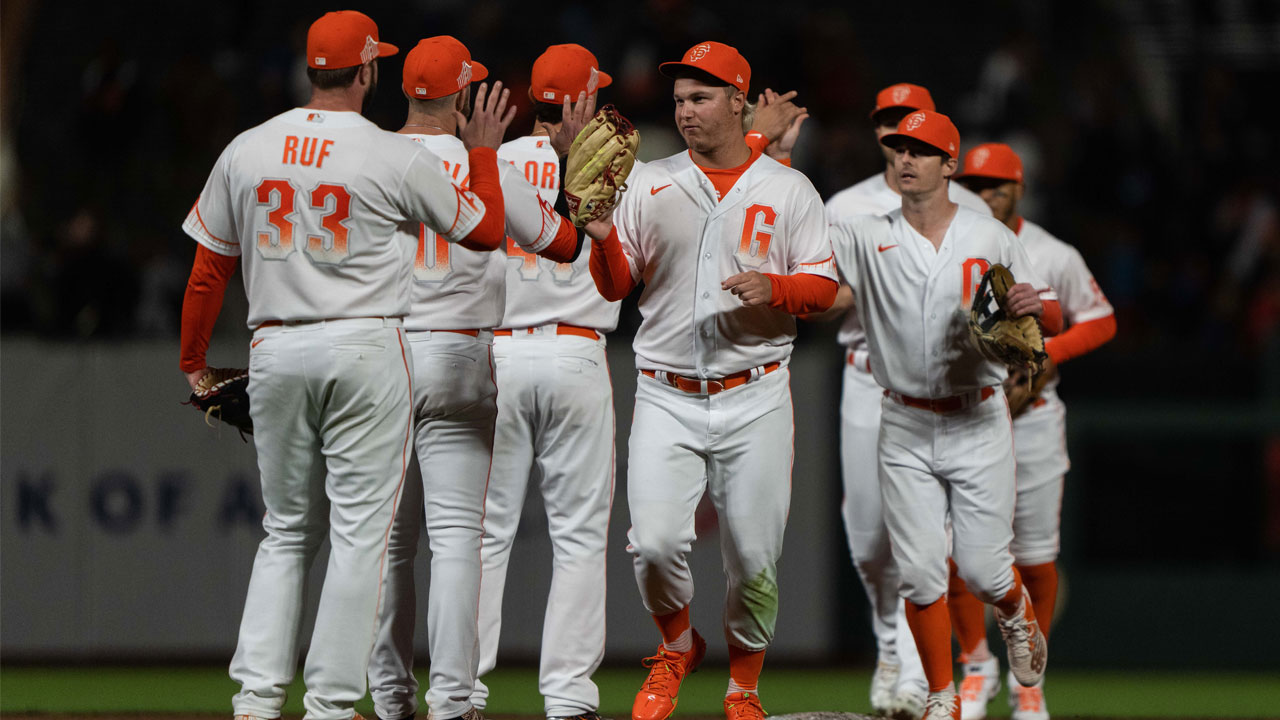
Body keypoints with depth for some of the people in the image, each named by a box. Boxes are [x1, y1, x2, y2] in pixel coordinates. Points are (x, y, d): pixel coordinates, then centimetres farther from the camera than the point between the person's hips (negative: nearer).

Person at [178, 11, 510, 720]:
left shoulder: (246, 151, 4)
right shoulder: (397, 158, -7)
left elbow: (208, 270, 9)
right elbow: (486, 230, 4)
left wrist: (193, 364, 20)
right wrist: (484, 153, 20)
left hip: (274, 352, 4)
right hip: (365, 350, -4)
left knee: (286, 530, 13)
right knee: (359, 530, 1)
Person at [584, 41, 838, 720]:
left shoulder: (787, 190, 5)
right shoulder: (649, 185, 8)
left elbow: (823, 287, 4)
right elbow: (614, 286, 5)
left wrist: (773, 287, -16)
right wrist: (603, 237, -15)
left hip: (754, 400, 0)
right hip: (666, 400, 0)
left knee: (753, 555, -1)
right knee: (655, 542, -15)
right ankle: (676, 647, 13)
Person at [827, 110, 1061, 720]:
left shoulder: (991, 239, 1)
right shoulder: (866, 239, 1)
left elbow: (1054, 320, 4)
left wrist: (1032, 307, -19)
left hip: (978, 424, -1)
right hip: (905, 430, 1)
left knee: (981, 568, -3)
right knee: (919, 571, -4)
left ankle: (1017, 613, 33)